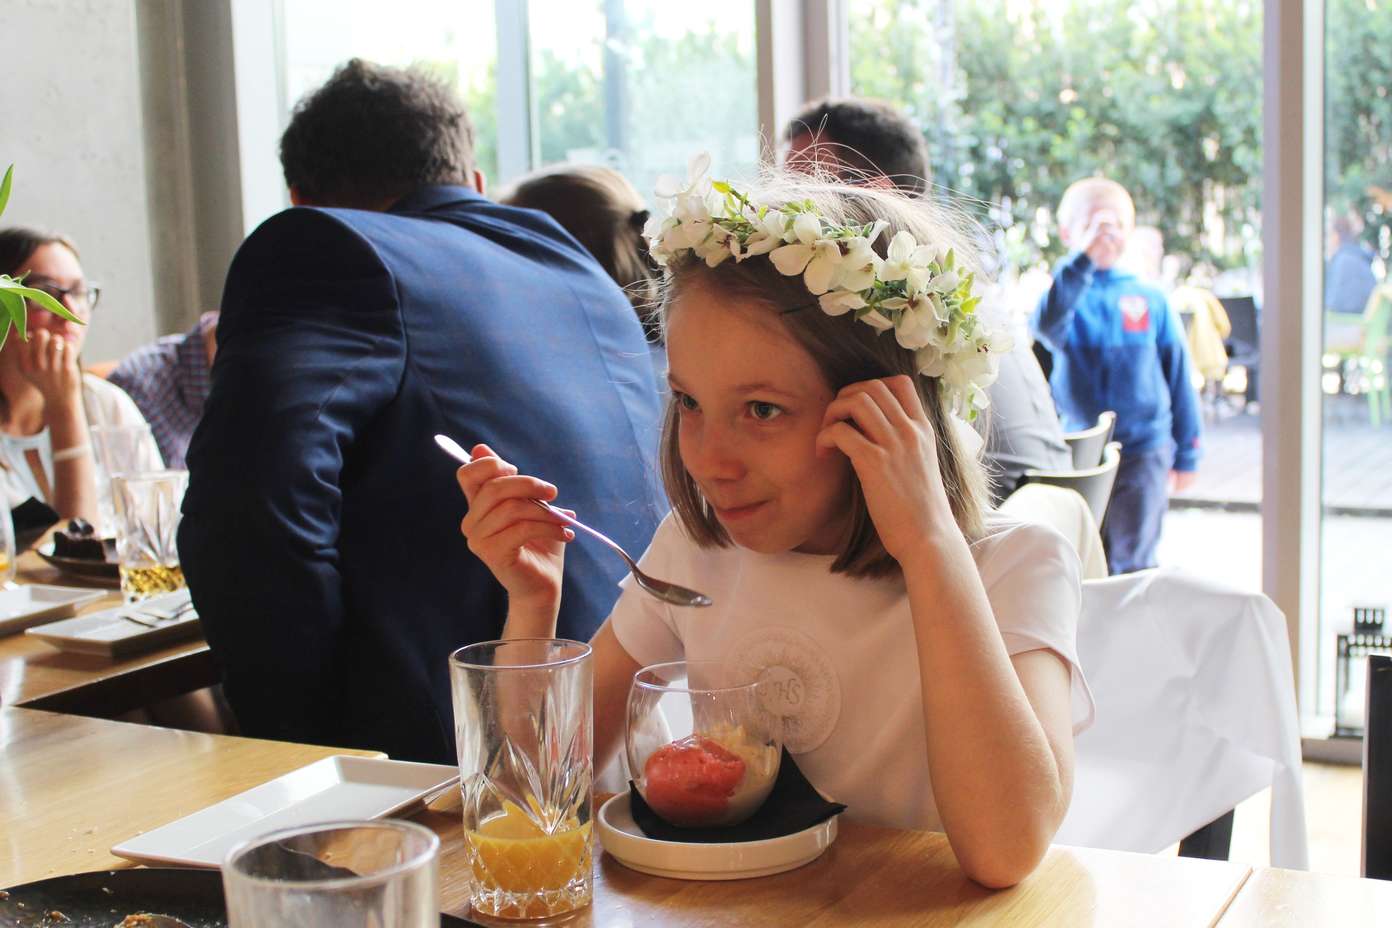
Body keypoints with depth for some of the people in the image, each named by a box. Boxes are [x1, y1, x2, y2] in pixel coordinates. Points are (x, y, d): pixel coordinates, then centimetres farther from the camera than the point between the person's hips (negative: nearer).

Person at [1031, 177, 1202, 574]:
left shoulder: (1149, 299, 2)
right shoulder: (1066, 291, -2)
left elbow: (1178, 376, 7)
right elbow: (1046, 323, -27)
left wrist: (1186, 453, 7)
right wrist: (1083, 258, -35)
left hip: (1143, 451, 0)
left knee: (1132, 563, 3)